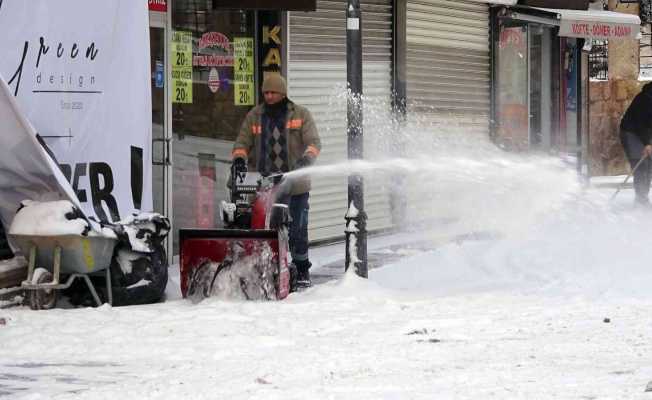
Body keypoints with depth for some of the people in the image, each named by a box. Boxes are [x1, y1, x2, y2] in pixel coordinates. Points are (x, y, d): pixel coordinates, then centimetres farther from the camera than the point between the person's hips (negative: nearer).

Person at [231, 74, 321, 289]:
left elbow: (314, 142, -3)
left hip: (295, 184, -1)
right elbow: (242, 142, 11)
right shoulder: (255, 116, 13)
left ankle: (302, 270, 17)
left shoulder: (300, 115, 6)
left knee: (297, 229, 4)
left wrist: (307, 158, -23)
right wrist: (239, 157, -12)